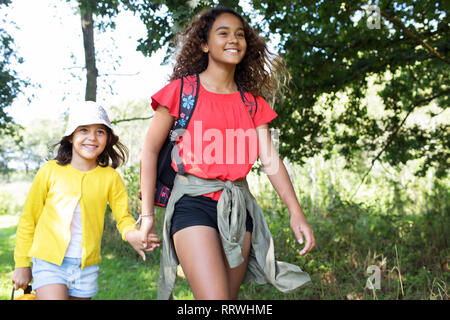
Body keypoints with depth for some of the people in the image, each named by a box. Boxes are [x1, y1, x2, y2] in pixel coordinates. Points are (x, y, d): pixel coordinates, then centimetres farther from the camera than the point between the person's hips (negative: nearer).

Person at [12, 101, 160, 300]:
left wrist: (131, 233, -21)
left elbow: (123, 216, 3)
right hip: (49, 262, -2)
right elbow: (28, 219, 6)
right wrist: (22, 264, 8)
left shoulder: (110, 177, -1)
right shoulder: (50, 171, -2)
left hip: (86, 267, 2)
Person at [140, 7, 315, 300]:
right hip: (194, 202, -4)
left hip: (238, 206, 5)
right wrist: (147, 214, 0)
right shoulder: (181, 90, -1)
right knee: (215, 298, -18)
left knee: (230, 297, 11)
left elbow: (270, 158, 2)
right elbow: (151, 149, 2)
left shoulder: (252, 103, 10)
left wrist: (296, 212, -9)